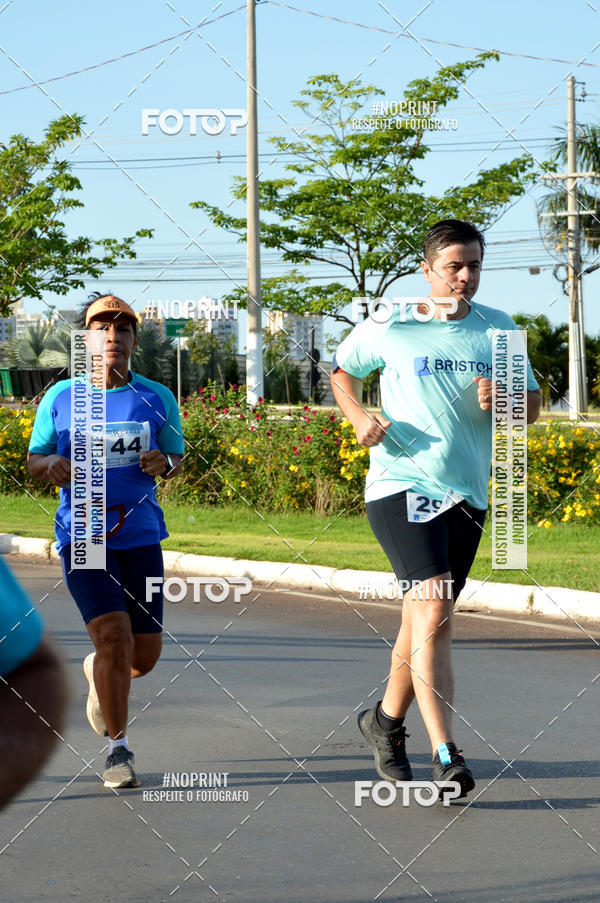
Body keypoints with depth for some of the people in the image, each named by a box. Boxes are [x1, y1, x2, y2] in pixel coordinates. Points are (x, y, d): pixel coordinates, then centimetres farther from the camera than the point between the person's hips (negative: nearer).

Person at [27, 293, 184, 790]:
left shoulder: (157, 399, 2)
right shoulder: (60, 398, -1)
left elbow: (177, 458, 13)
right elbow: (33, 459, 8)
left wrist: (164, 463, -11)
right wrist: (52, 465, -15)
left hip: (141, 537, 3)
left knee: (145, 655, 6)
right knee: (114, 635, -18)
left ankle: (97, 672, 44)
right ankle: (118, 748, -2)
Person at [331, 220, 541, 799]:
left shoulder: (498, 330, 8)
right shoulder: (387, 328, 0)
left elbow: (532, 406, 12)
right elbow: (342, 372, 17)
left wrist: (501, 398, -11)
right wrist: (359, 417, -2)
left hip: (466, 494, 4)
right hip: (400, 485, -4)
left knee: (428, 618, 13)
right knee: (432, 610, -19)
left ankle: (386, 720, 37)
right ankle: (446, 756, -22)